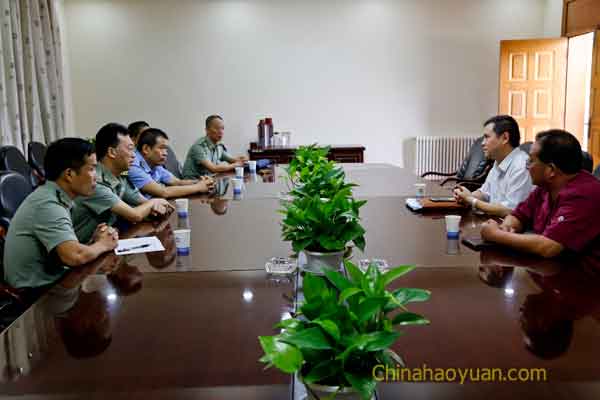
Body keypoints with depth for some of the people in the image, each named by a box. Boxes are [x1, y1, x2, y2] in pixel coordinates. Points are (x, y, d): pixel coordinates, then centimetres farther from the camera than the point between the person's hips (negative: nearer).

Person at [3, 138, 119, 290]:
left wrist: (93, 242, -9)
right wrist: (103, 245, -14)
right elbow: (75, 257, -32)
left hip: (47, 282, 8)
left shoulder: (53, 197, 6)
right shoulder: (48, 205, -22)